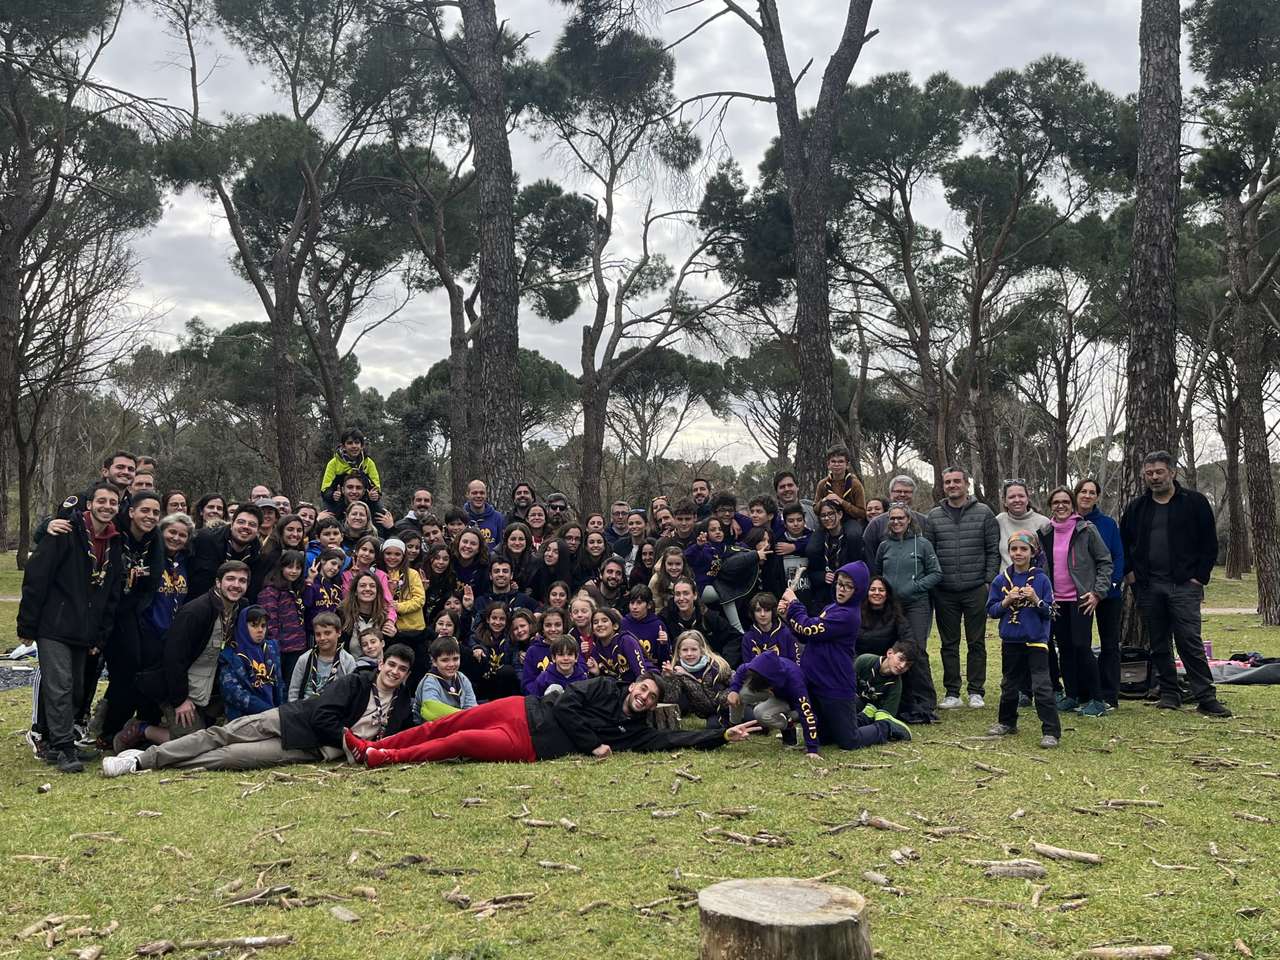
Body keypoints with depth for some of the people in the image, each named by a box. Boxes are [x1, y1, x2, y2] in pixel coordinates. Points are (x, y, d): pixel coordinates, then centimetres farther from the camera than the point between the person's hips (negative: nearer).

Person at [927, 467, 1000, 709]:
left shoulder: (983, 513, 2)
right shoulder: (934, 516, 6)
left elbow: (993, 550, 1)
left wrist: (990, 581, -6)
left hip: (976, 590, -2)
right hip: (945, 592, 2)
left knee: (976, 642, 6)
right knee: (949, 644, 7)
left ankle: (976, 691, 15)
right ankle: (952, 693, 15)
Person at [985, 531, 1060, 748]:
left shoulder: (1041, 579, -5)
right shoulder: (1001, 580, 2)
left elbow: (1049, 611, -5)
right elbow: (991, 610, 2)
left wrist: (1035, 600, -21)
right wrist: (1007, 601, -14)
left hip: (1036, 641, -3)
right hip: (1010, 641, 4)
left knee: (1042, 687, -9)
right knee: (1009, 685, 18)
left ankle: (1051, 731, -4)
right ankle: (1006, 723, 35)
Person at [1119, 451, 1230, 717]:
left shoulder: (1194, 502, 1)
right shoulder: (1136, 508, 11)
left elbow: (1210, 543, 2)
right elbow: (1123, 544, 21)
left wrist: (1200, 576, -5)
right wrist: (1129, 573, 9)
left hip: (1184, 585, -4)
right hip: (1147, 587, 4)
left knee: (1191, 643, -8)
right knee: (1159, 645, 8)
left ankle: (1206, 697, -3)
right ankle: (1169, 694, 16)